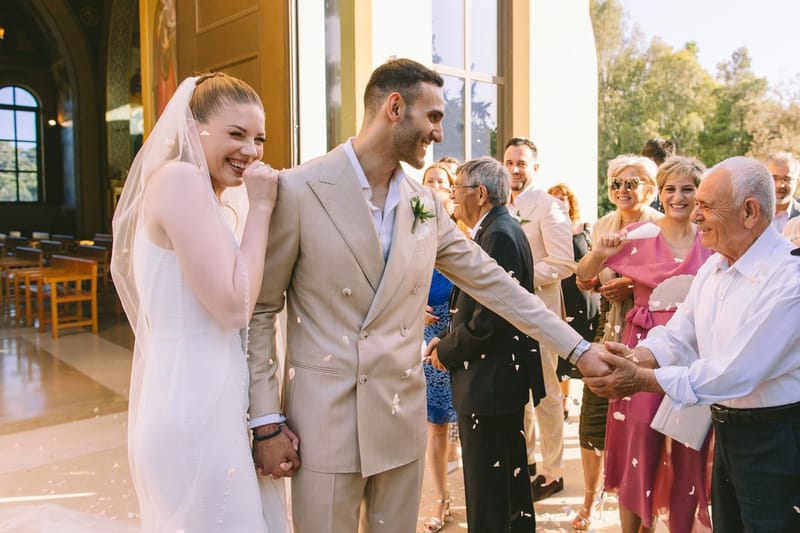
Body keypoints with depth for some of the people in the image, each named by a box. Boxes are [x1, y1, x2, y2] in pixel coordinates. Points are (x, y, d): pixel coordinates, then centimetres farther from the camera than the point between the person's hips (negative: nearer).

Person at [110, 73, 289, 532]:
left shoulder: (217, 201, 14)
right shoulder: (181, 178, -15)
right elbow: (235, 306, -20)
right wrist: (259, 208, -14)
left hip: (210, 399, 10)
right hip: (195, 405, -10)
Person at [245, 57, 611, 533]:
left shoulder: (426, 204, 4)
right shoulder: (298, 191, -11)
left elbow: (493, 283, 8)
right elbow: (260, 310, -6)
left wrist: (579, 347, 7)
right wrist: (266, 422, -8)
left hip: (403, 421, 5)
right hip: (325, 422, -4)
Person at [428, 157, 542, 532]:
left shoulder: (499, 235, -19)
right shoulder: (498, 230, 12)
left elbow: (488, 319, -24)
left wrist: (446, 352, -10)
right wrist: (446, 341, 4)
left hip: (489, 383, -10)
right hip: (501, 377, 10)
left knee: (487, 500, 3)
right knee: (508, 478, 24)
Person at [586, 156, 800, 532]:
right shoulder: (714, 266, 4)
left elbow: (735, 373, -27)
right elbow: (677, 338, 2)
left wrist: (642, 379, -25)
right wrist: (637, 357, -19)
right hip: (727, 428, 7)